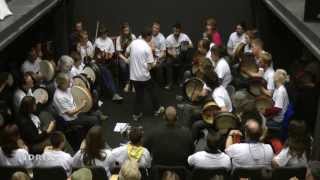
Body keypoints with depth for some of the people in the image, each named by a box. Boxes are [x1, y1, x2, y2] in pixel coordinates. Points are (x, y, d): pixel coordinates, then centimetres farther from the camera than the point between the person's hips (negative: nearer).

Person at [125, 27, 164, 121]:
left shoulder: (134, 42, 0)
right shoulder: (147, 48, -17)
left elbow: (127, 53, 15)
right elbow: (151, 65, -15)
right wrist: (155, 63, 6)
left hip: (134, 74, 5)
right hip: (144, 75, -5)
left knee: (139, 94, 17)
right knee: (152, 92, 17)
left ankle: (136, 114, 20)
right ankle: (157, 109, 32)